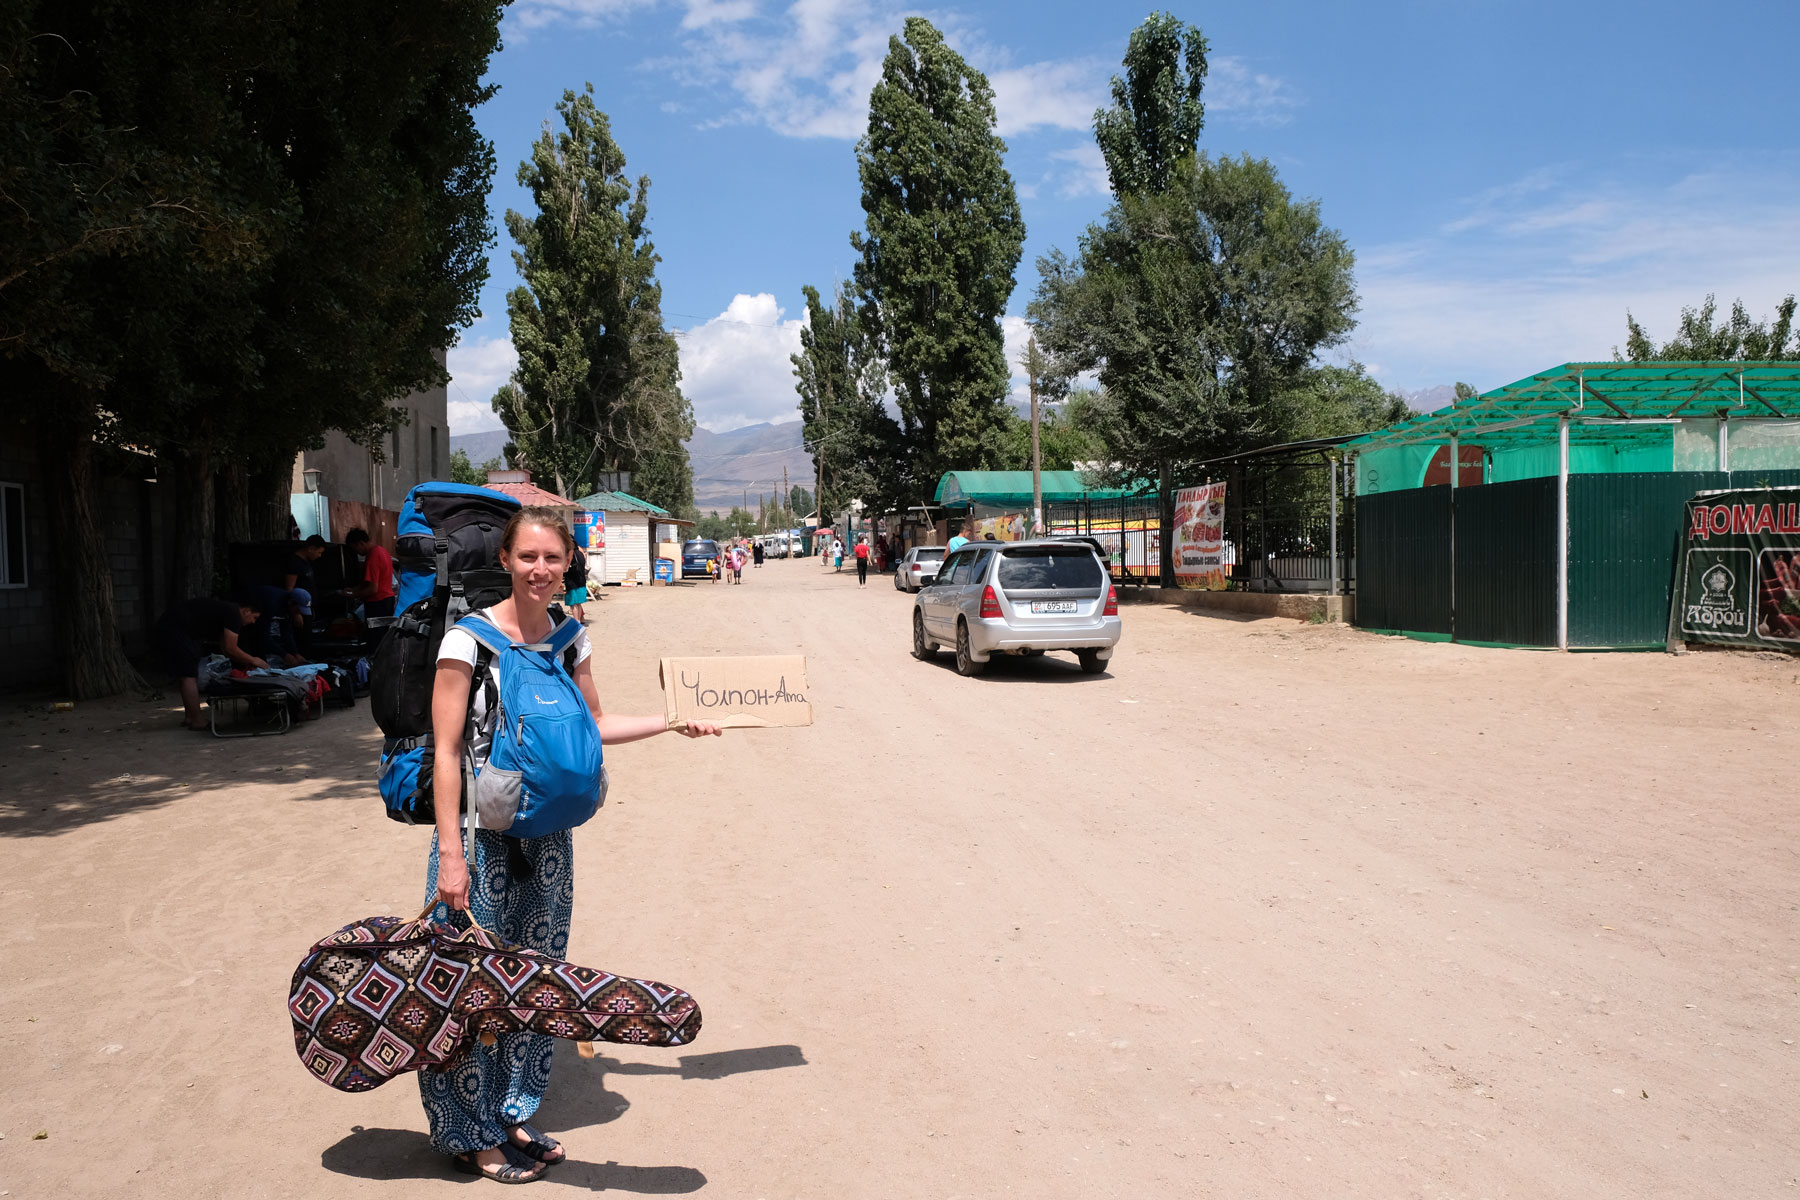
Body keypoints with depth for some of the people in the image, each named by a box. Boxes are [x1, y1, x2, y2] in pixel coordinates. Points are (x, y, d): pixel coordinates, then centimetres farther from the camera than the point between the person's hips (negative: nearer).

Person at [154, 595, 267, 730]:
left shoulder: (225, 609, 18)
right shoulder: (233, 614, -12)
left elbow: (224, 648, 23)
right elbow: (230, 649, -12)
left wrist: (245, 663, 17)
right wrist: (252, 660, 0)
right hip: (175, 628, -11)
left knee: (183, 674, 15)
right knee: (188, 675, -8)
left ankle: (189, 717, 20)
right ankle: (196, 721, -6)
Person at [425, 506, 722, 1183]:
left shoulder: (570, 638, 2)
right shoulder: (470, 639, -14)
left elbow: (593, 725, 16)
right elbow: (446, 753, -14)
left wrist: (674, 721, 13)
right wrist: (450, 854, -18)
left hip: (547, 832, 6)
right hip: (482, 830, -5)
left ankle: (510, 1117, 32)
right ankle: (470, 1135, 21)